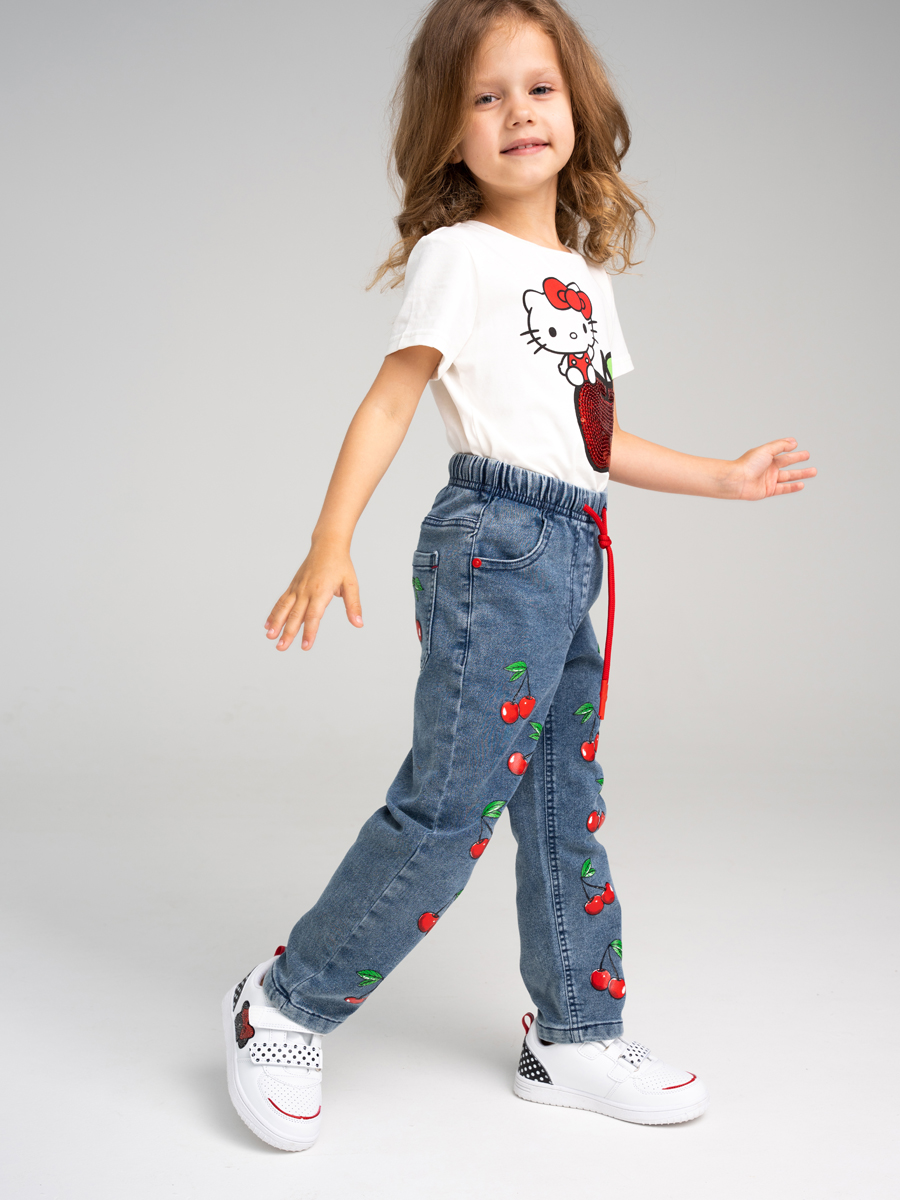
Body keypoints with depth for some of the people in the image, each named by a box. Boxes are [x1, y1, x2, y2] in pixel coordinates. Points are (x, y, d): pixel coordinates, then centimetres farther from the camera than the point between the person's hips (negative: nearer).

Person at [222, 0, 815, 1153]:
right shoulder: (460, 255, -2)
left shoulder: (588, 274, 19)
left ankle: (576, 1037, 25)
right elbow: (390, 401, -10)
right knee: (450, 804, -9)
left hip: (570, 560, 8)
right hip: (495, 542, -8)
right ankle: (284, 1007, 6)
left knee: (567, 805, 13)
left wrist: (724, 477, 28)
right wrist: (329, 548, -20)